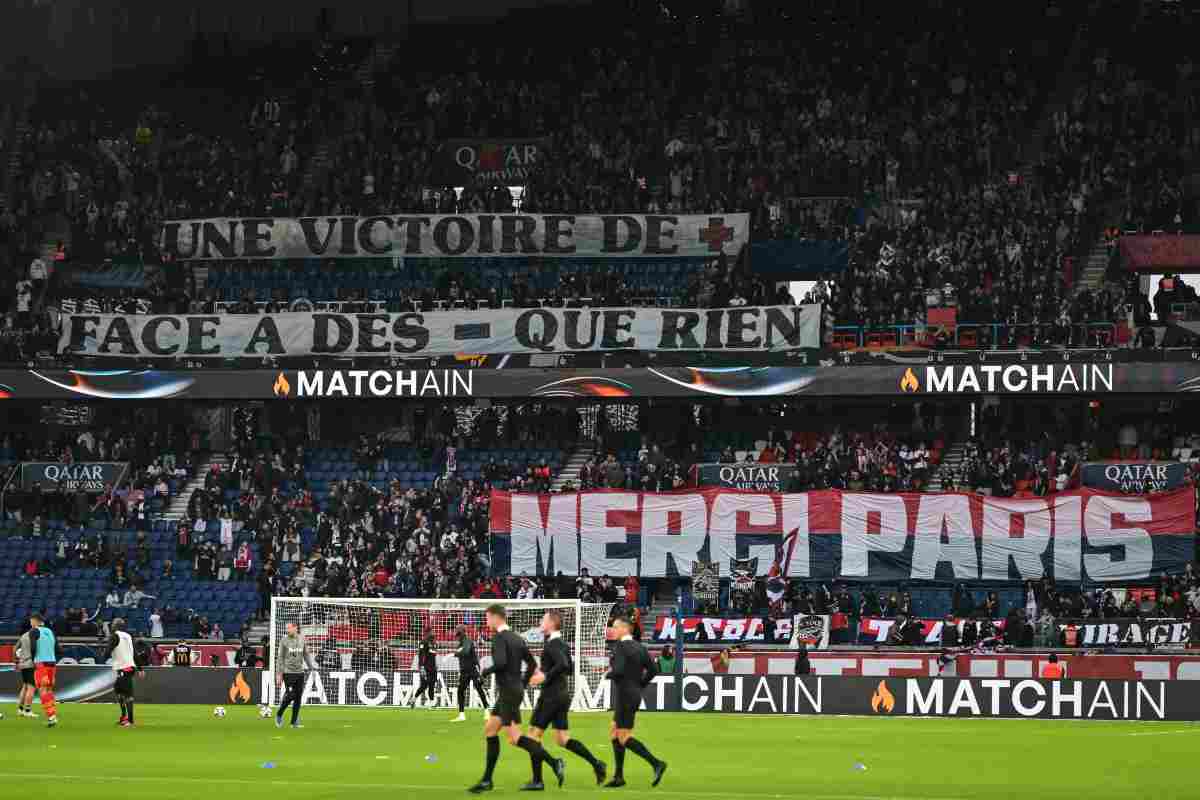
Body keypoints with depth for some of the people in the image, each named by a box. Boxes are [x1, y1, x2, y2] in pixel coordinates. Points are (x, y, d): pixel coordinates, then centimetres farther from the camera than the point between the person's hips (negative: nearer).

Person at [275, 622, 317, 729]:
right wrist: (279, 674, -4)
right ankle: (279, 714, 12)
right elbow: (280, 657, 0)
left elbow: (306, 655, 17)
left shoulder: (301, 639, 8)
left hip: (300, 672, 4)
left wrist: (312, 668, 12)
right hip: (288, 672, -4)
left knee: (298, 697, 2)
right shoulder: (284, 640, -1)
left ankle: (294, 721, 9)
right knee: (290, 695, -11)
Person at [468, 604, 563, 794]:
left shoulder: (500, 638, -13)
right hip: (515, 690, 10)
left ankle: (553, 763, -12)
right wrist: (523, 684, 19)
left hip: (508, 692, -10)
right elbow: (532, 664, 17)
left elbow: (500, 662, -28)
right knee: (489, 730, 12)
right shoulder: (517, 638, 14)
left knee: (514, 738, -9)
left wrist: (486, 672, -10)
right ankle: (487, 780, 13)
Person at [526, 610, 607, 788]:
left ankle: (537, 781, -1)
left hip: (551, 697, -9)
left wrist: (545, 676, -20)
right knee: (563, 739, 12)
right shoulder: (563, 644, 14)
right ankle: (596, 764, 3)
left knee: (534, 734, -1)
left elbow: (563, 665, -29)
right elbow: (570, 669, 22)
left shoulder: (552, 644, -15)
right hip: (563, 695, 9)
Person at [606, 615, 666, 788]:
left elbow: (618, 670, -25)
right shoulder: (640, 647, 11)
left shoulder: (619, 646, -14)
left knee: (624, 737, -7)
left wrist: (608, 675, -4)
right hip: (635, 695, 9)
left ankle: (656, 763, -16)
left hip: (624, 696, -9)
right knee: (614, 733, 16)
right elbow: (653, 670, 11)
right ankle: (618, 776, 16)